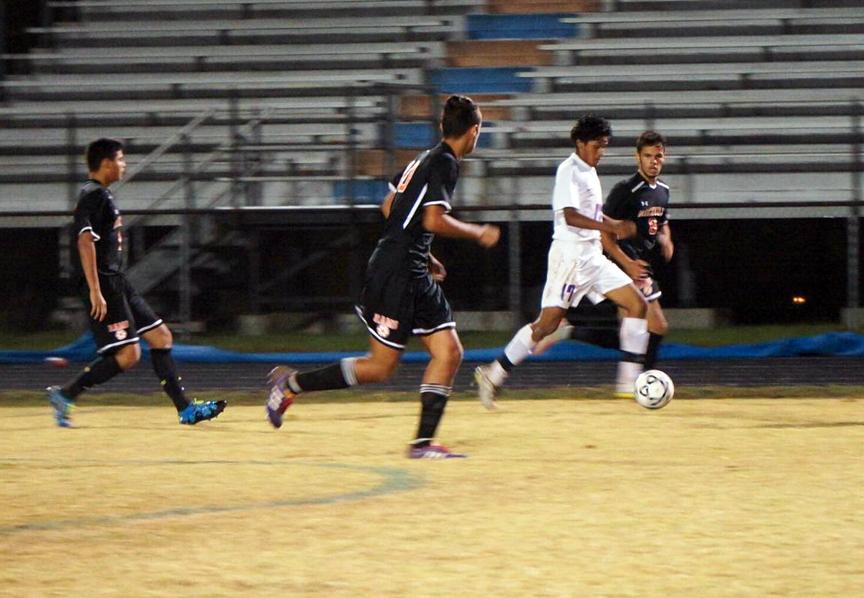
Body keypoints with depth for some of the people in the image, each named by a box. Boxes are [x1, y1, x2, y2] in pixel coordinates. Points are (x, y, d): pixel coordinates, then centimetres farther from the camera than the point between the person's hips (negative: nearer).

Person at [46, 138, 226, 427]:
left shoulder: (102, 195, 17)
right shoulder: (93, 195, -14)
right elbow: (85, 242, -24)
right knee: (128, 354, -13)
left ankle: (185, 409, 11)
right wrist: (95, 292, -28)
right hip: (105, 286, -11)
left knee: (161, 336, 10)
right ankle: (65, 395, -6)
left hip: (118, 284, 11)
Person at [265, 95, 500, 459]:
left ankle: (423, 442, -1)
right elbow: (434, 221, -22)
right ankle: (291, 383, 6)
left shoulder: (426, 159, 15)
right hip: (395, 275, -10)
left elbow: (389, 207, 22)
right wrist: (478, 234, -8)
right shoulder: (445, 163, -13)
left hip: (416, 277, 10)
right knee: (381, 367, -4)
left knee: (449, 353, 2)